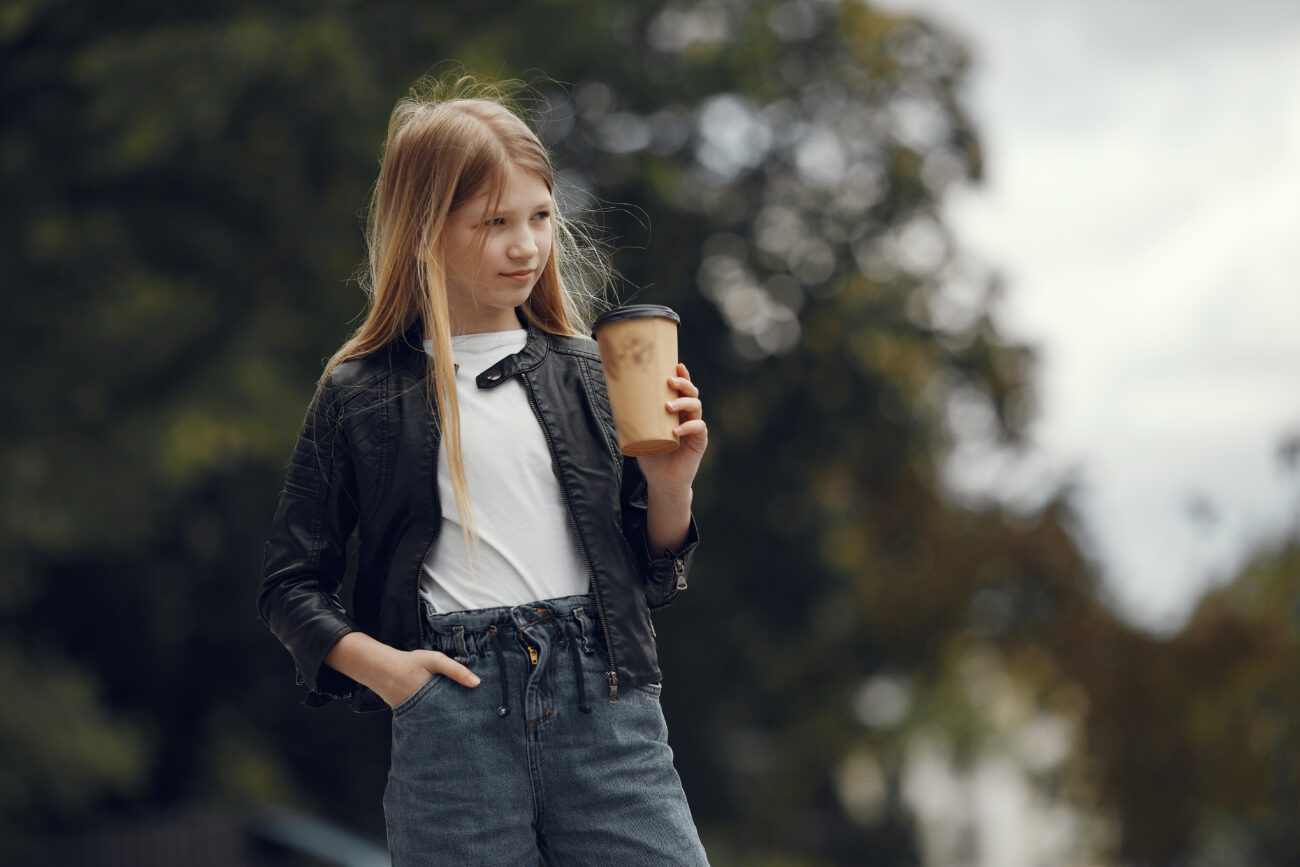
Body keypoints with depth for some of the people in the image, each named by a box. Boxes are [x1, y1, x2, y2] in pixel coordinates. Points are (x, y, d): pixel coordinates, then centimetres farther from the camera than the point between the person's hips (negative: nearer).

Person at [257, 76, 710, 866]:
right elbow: (291, 585, 11)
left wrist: (670, 488, -2)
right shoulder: (360, 395, 6)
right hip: (455, 709, -2)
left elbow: (654, 581, 16)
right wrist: (374, 662, -4)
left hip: (604, 705, 2)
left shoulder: (590, 372, 12)